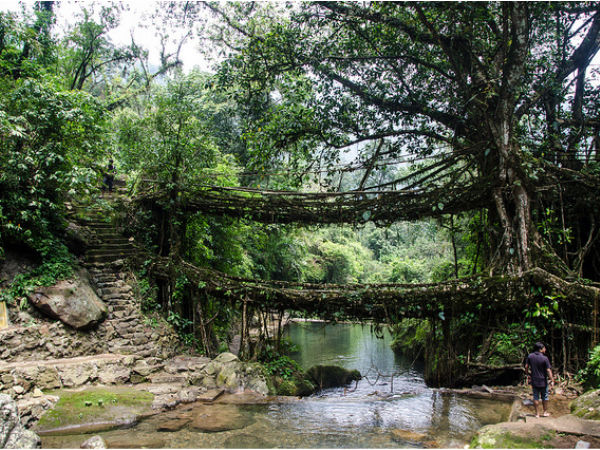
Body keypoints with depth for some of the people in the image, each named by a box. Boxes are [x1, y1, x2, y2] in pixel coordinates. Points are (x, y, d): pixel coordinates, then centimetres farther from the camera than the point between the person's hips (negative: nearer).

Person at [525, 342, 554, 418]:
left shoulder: (530, 356, -5)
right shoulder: (545, 358, -16)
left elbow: (526, 367, 1)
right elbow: (548, 370, -16)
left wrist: (528, 375, 16)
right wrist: (552, 380, -9)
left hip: (534, 381, 3)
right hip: (543, 381, -3)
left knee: (536, 397, 9)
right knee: (544, 397, 16)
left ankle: (537, 413, 14)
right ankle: (545, 412, 26)